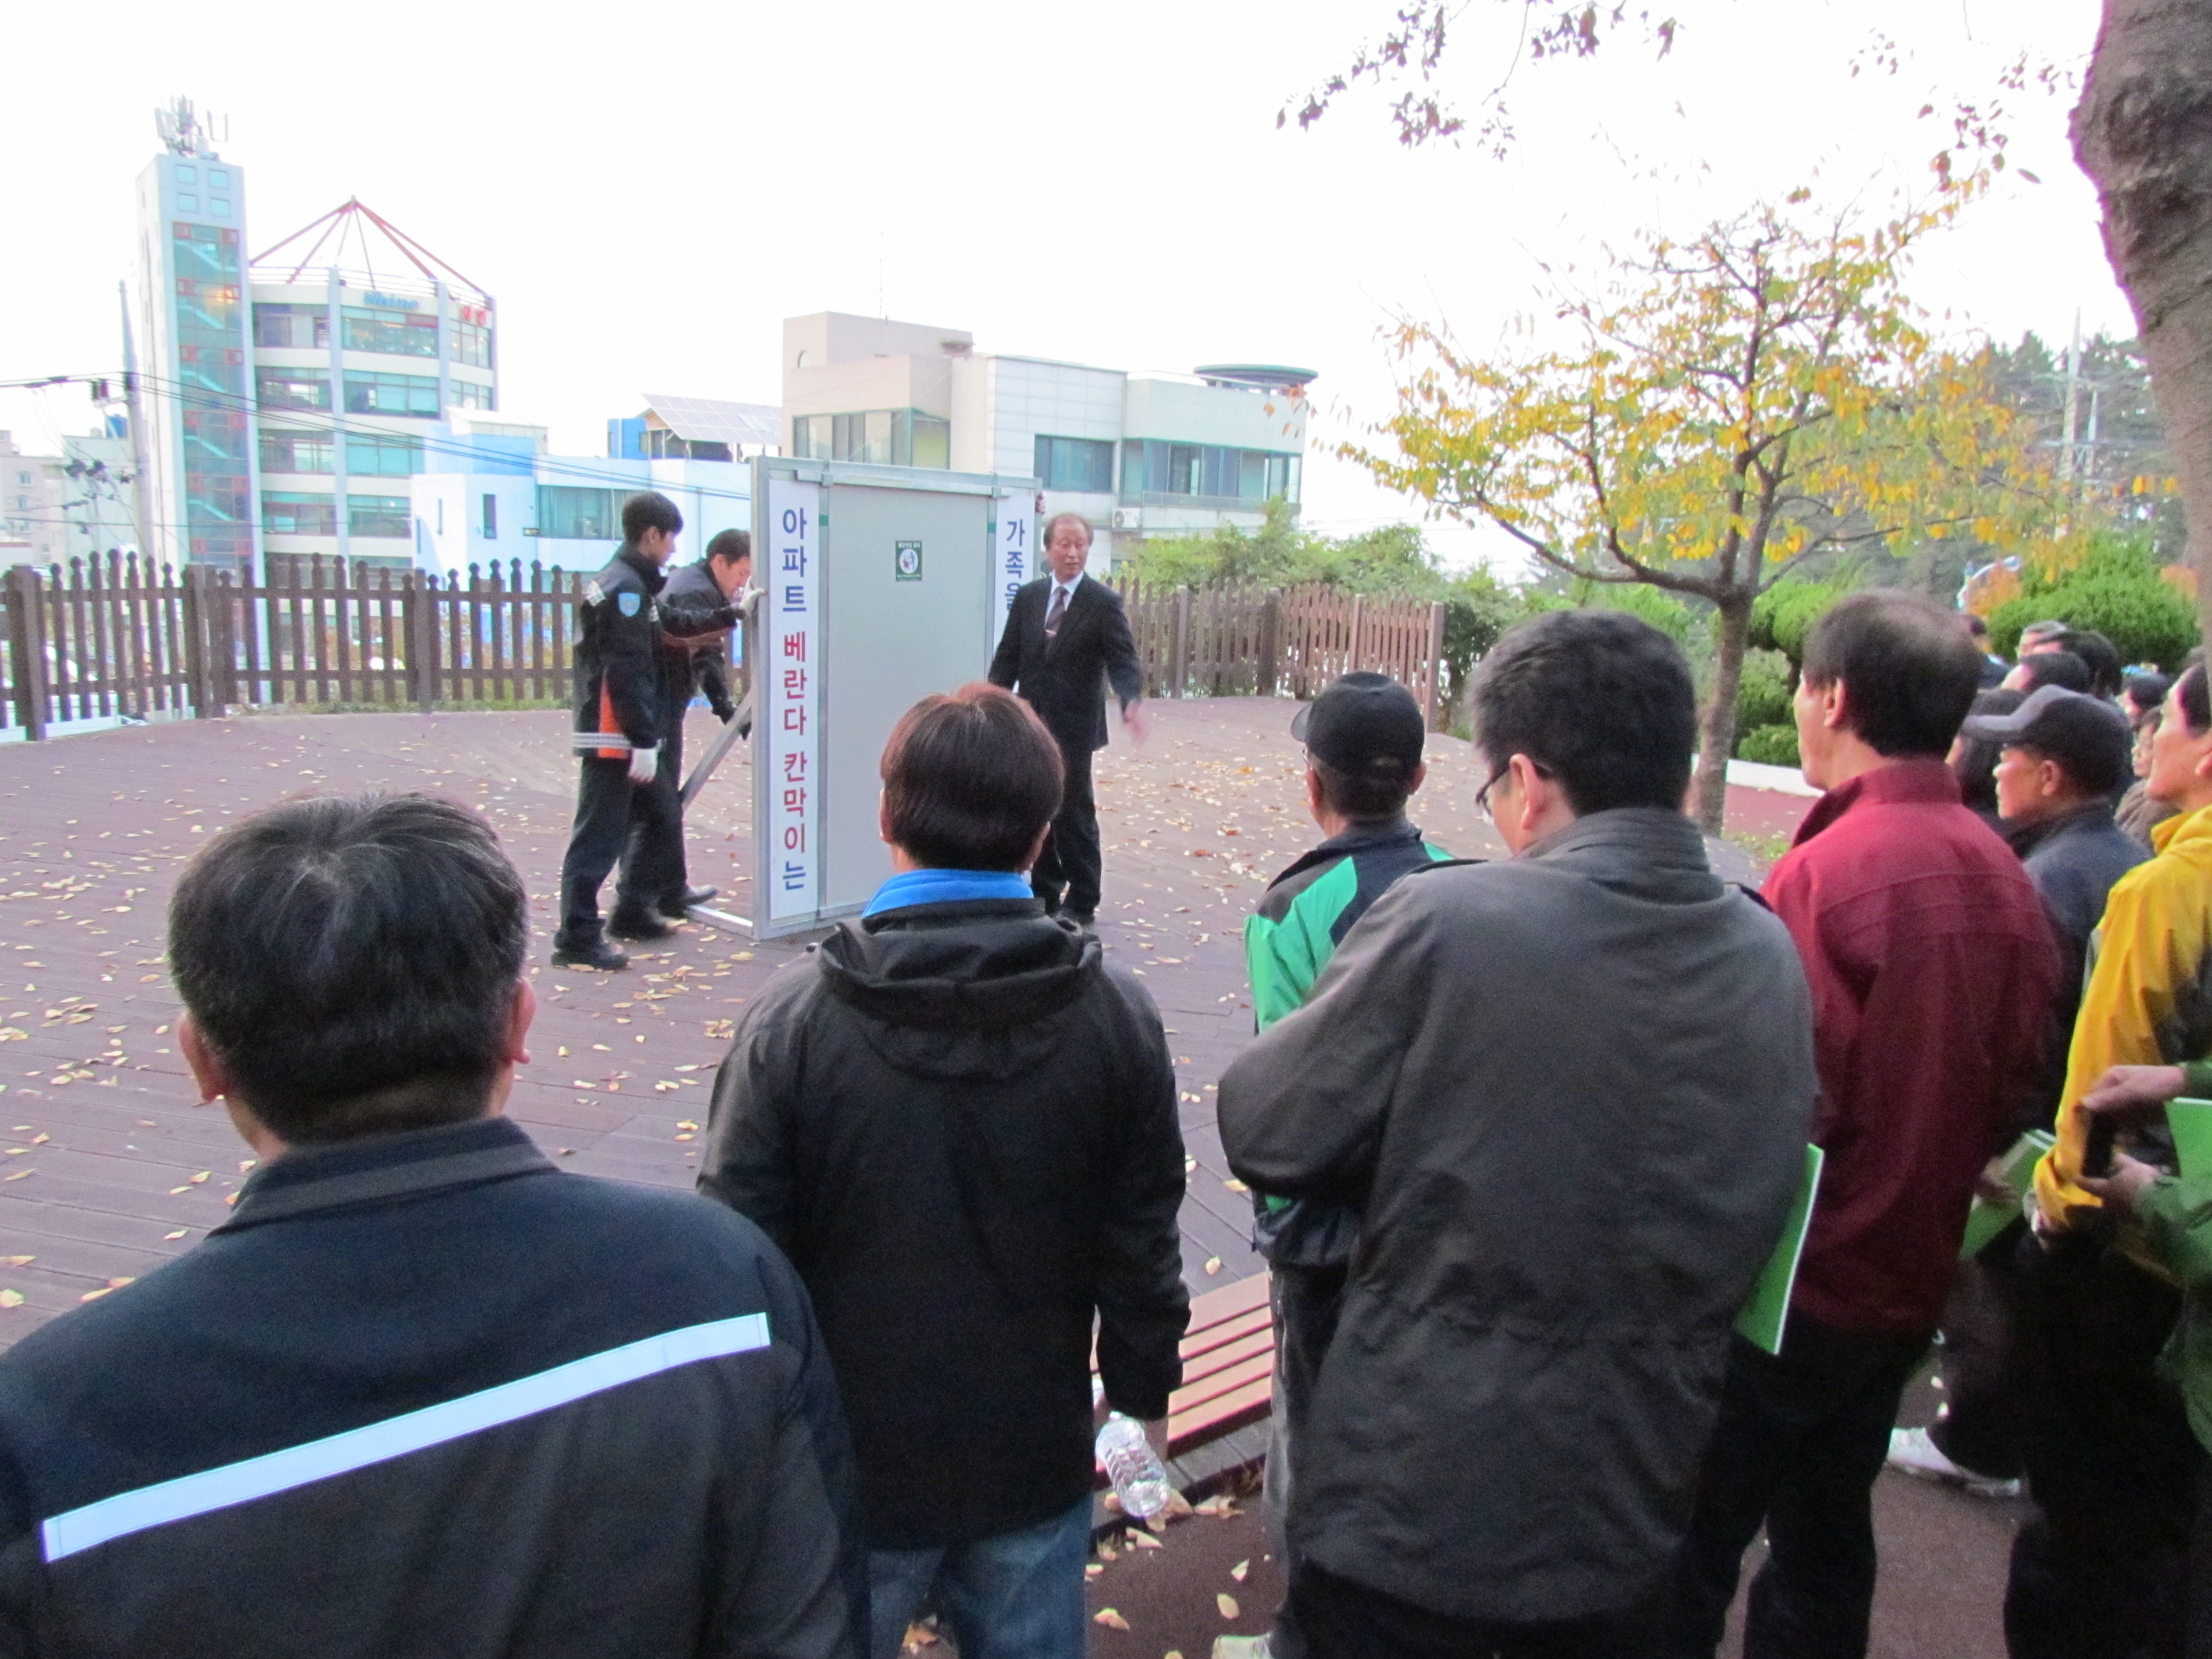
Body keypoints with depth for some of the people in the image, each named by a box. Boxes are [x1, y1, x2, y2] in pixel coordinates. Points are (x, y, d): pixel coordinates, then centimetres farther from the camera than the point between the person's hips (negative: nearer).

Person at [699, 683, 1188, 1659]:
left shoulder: (794, 1019, -18)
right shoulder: (1116, 1017, -12)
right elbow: (1143, 1246, -5)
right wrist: (1142, 1395, 12)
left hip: (852, 1467, -1)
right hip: (1037, 1466, 2)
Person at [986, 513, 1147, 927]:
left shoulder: (1104, 602, -6)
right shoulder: (1028, 596, 7)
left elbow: (1123, 660, -12)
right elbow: (1007, 657, 9)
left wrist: (1133, 702, -31)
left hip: (1073, 726, -4)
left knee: (1074, 815, 1)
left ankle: (1082, 904, 13)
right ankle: (1045, 895, 24)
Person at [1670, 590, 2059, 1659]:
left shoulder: (1825, 869, -24)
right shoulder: (2004, 877, 0)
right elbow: (2014, 1089, 9)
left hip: (1787, 1287, -7)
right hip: (1910, 1283, 7)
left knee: (1692, 1546, 9)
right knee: (1827, 1540, 23)